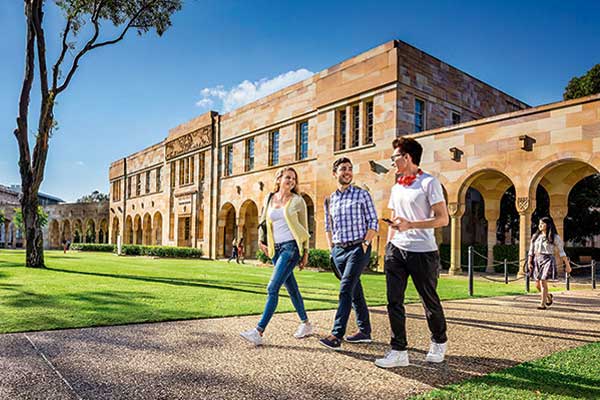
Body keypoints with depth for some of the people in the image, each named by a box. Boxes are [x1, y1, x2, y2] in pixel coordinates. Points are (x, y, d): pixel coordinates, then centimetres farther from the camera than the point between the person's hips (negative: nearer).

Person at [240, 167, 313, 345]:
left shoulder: (298, 201, 0)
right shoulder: (269, 199, 10)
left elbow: (304, 228, 4)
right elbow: (263, 222, 21)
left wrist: (305, 252, 2)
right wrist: (261, 240, 8)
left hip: (291, 247, -5)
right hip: (276, 249, 5)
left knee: (273, 288, -13)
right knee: (291, 288, 13)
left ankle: (259, 332, -12)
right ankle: (306, 324, 30)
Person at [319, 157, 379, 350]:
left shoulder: (362, 194, 0)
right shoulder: (329, 200, 12)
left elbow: (373, 223, -2)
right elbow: (328, 226, 21)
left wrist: (364, 244, -10)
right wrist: (331, 247, 11)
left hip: (358, 249, -5)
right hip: (338, 250, 5)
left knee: (346, 289, -14)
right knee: (355, 291, 13)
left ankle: (337, 335, -14)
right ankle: (364, 331, 24)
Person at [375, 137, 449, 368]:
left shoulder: (429, 183, -6)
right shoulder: (396, 187, 15)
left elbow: (442, 219, -11)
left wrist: (410, 225, -20)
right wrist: (388, 247, 13)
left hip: (423, 252, -6)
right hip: (396, 250, 6)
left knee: (429, 301, 10)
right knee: (394, 301, -1)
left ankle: (439, 343, 32)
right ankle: (398, 351, 7)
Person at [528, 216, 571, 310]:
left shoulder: (555, 237, -1)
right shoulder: (535, 236, 10)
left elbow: (561, 252, 2)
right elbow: (531, 250, 10)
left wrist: (567, 265, 2)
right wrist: (529, 262, 0)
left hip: (547, 260, -5)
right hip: (536, 260, 5)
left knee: (543, 282, -12)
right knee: (537, 284, 7)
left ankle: (543, 304, -1)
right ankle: (548, 296, 36)